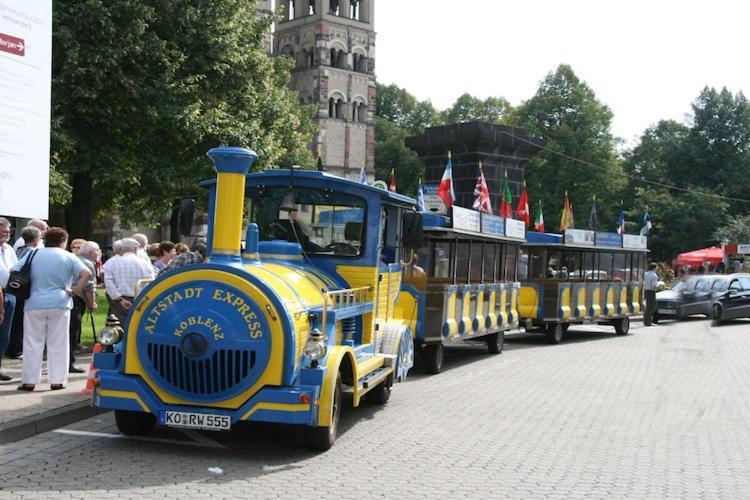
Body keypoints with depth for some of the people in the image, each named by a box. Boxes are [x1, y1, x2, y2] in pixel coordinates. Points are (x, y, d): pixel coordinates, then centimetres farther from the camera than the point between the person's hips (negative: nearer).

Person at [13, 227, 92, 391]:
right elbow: (86, 274, -9)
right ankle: (57, 380, 7)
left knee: (33, 344, 6)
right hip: (60, 304, -1)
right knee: (58, 344, 6)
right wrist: (74, 291, -2)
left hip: (35, 305, 1)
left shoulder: (33, 254, 4)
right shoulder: (68, 257, 1)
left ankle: (29, 381, 6)